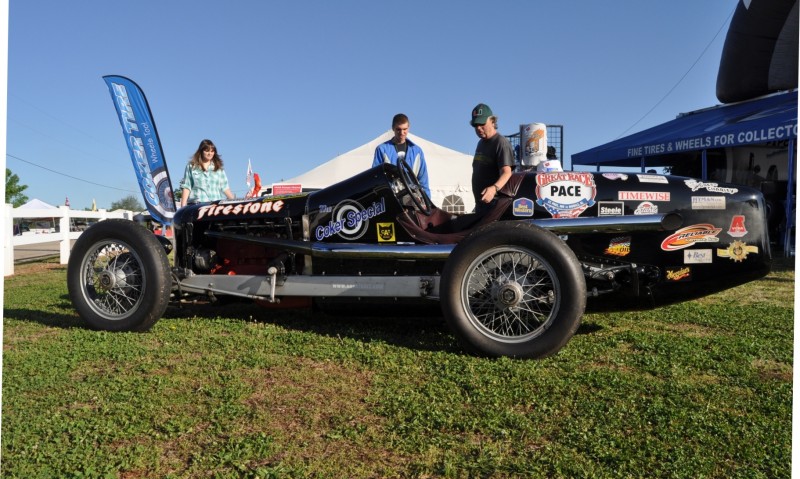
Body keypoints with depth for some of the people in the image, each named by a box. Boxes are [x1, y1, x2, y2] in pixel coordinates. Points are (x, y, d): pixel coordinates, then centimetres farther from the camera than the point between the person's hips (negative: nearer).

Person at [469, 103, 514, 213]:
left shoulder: (501, 142, -11)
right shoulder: (481, 143, 18)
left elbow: (506, 172, -24)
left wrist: (494, 188, -43)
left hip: (495, 203, -9)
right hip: (480, 203, 9)